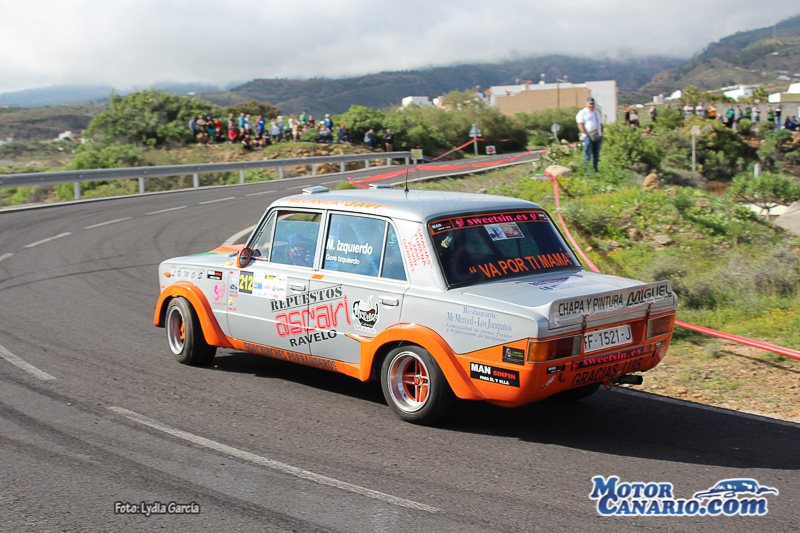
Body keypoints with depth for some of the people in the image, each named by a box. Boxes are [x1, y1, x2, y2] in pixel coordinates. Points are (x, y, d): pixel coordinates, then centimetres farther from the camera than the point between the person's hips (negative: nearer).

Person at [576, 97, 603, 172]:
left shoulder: (597, 113, 21)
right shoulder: (582, 113, 1)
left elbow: (600, 124, 25)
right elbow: (580, 125, -8)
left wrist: (601, 134, 10)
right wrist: (588, 134, -16)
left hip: (598, 137, 6)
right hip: (588, 137, -6)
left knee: (596, 155, 6)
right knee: (587, 155, -9)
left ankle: (595, 169, 11)